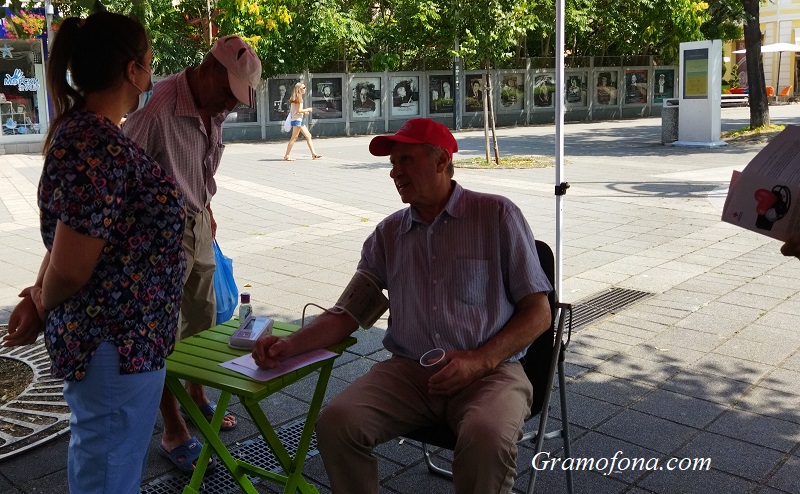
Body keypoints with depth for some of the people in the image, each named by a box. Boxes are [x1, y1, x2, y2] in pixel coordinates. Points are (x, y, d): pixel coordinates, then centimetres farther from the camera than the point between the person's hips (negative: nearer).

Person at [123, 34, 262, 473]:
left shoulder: (214, 110, 0)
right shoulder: (157, 109, -25)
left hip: (197, 222, 8)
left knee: (202, 318, 17)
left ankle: (197, 398, 38)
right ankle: (174, 434, 13)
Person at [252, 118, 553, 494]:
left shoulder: (496, 215, 1)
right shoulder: (388, 234, 13)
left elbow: (538, 313, 0)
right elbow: (347, 314, 13)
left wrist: (480, 360, -14)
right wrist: (290, 345, -4)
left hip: (489, 371, -3)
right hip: (408, 371, 3)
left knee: (485, 437, -34)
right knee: (335, 421, -22)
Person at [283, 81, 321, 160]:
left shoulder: (298, 98, 17)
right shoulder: (297, 98, -12)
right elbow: (298, 110, -17)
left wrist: (304, 111, 10)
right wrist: (307, 109, -6)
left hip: (300, 120, 10)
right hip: (296, 120, -10)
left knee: (308, 136, 8)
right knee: (294, 138, -8)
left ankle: (314, 154, 8)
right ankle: (286, 156, -6)